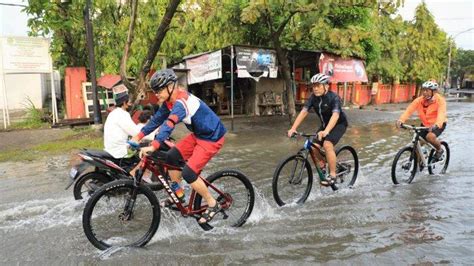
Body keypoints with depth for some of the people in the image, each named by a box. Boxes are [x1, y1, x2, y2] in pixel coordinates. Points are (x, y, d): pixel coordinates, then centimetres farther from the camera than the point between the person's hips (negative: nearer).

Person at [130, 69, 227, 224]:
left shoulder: (181, 102, -27)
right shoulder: (169, 101, 2)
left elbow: (169, 124, -41)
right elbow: (157, 119, 7)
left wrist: (153, 146, -51)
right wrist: (138, 137, 4)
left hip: (212, 137, -9)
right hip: (198, 134, 9)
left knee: (188, 173, -13)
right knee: (172, 157, 6)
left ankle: (213, 205, 6)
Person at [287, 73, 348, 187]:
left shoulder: (334, 97, -27)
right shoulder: (313, 97, -12)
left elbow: (335, 115, -42)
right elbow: (303, 112, -19)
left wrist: (326, 131, -58)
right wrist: (293, 128, -32)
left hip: (339, 124, -6)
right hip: (325, 124, 6)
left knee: (327, 145, -28)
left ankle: (332, 175, -15)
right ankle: (323, 164, 21)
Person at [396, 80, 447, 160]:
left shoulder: (440, 100, -20)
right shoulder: (419, 100, -12)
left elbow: (441, 114, -35)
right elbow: (409, 110, -25)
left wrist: (436, 125, -55)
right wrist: (401, 120, -44)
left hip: (438, 125, -4)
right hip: (425, 124, 4)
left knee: (430, 137, -31)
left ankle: (439, 150, 2)